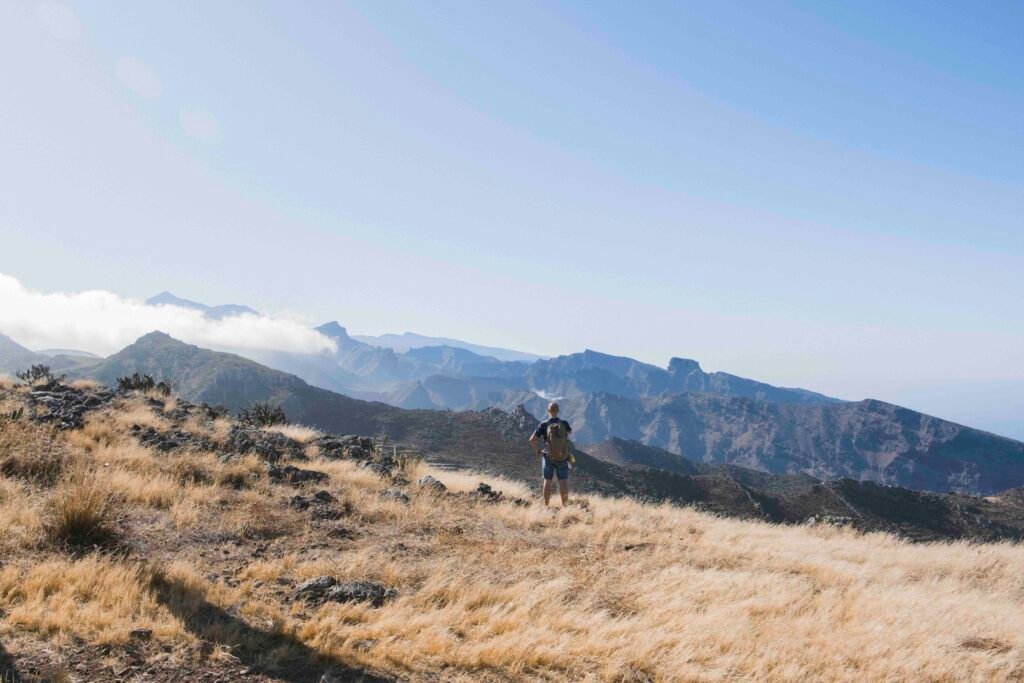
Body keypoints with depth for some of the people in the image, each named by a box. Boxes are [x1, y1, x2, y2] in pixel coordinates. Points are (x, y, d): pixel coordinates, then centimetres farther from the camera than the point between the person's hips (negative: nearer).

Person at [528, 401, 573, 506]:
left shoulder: (543, 425, -13)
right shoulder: (564, 423, -8)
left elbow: (532, 440, -15)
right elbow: (570, 431, 16)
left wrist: (537, 451, 0)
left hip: (548, 457, 0)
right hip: (562, 458, 0)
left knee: (547, 481, 13)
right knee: (563, 482, 3)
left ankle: (546, 506, 21)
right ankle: (564, 506, 0)